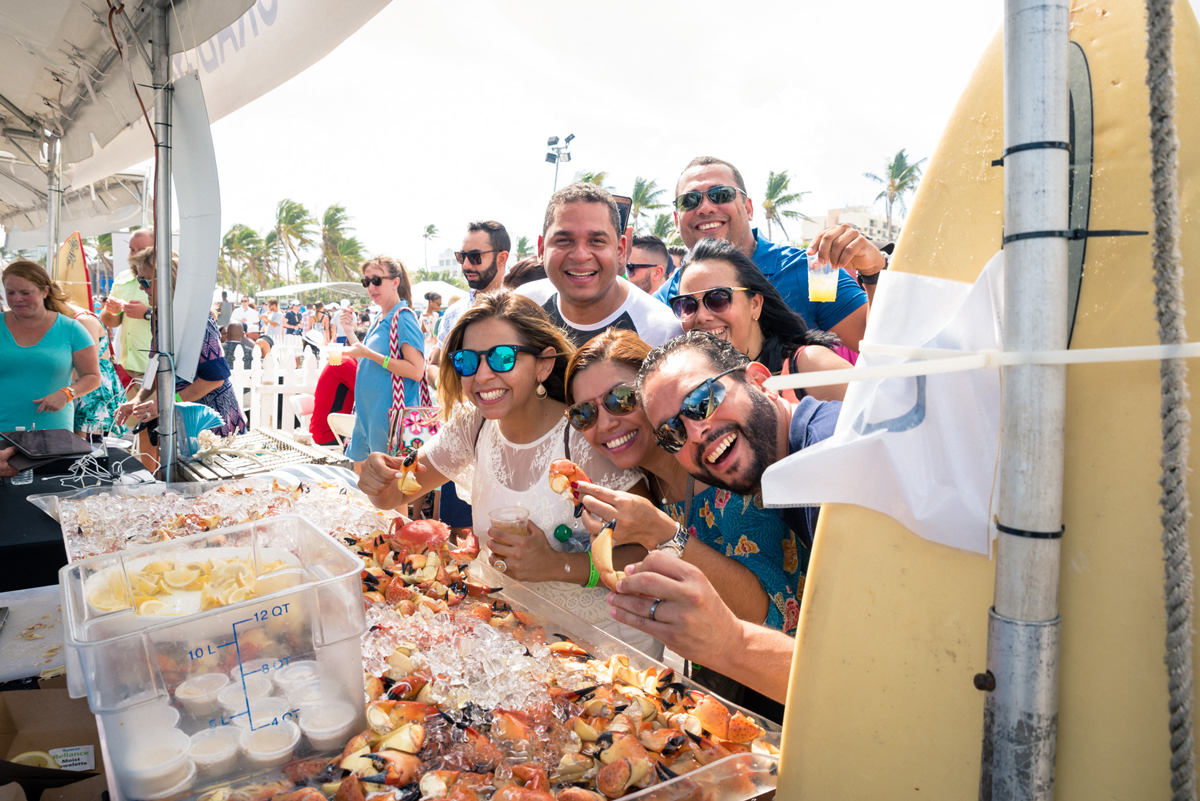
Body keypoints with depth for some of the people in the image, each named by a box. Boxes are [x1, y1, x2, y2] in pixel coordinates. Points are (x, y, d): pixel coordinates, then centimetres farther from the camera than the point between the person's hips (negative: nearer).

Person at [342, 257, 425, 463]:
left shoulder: (404, 318, -14)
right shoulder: (380, 319, 12)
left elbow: (416, 371, -23)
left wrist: (369, 354, -23)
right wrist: (350, 330, 10)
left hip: (390, 415, -9)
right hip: (368, 411, 9)